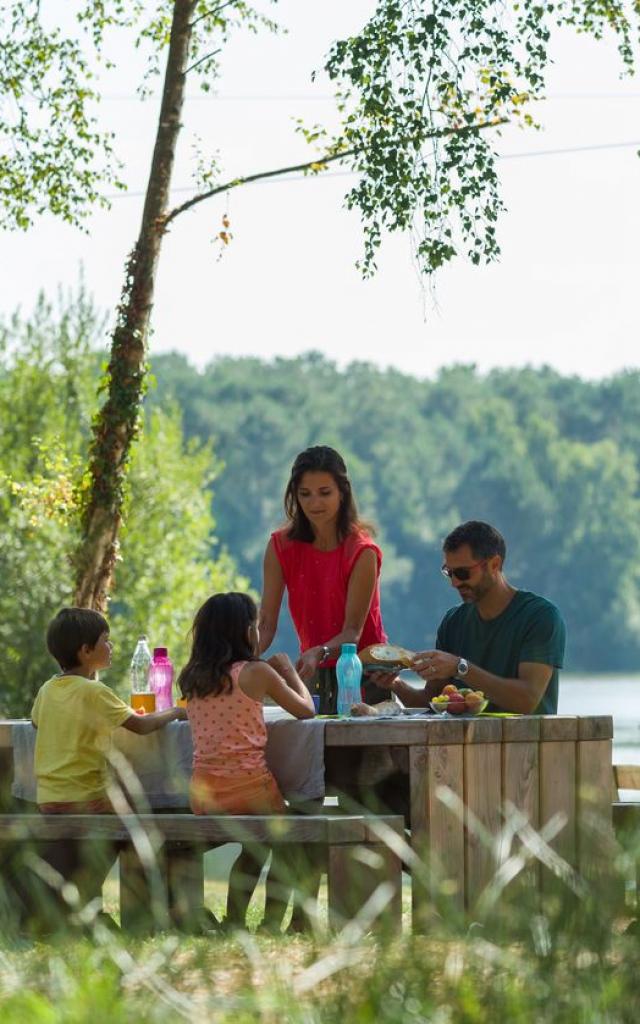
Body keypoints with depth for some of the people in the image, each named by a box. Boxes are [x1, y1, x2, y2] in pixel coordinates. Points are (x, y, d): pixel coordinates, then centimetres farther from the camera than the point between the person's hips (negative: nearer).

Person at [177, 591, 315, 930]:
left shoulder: (191, 677, 7)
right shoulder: (257, 673, -7)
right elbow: (306, 709, 3)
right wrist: (288, 670, 19)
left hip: (203, 797, 5)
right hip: (250, 786, -5)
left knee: (255, 845, 31)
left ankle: (234, 922, 28)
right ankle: (273, 921, 15)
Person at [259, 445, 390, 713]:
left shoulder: (362, 552, -13)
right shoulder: (282, 546, -2)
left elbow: (353, 631, -17)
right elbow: (266, 624, -7)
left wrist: (319, 653, -37)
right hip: (314, 676, 3)